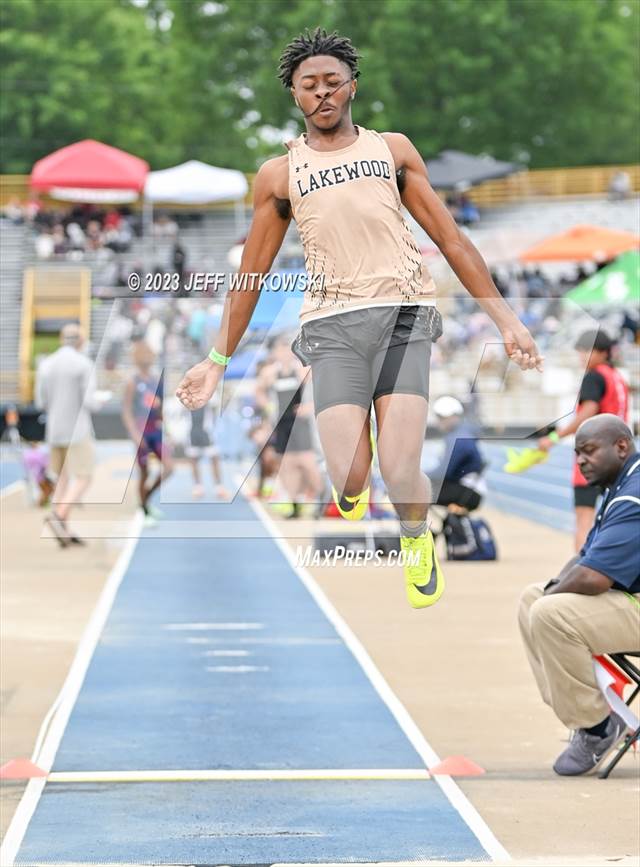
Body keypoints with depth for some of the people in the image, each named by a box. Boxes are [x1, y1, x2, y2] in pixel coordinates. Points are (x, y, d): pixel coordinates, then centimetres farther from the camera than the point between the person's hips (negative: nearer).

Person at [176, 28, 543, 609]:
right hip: (333, 323, 0)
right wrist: (218, 359, 15)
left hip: (404, 315, 0)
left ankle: (417, 541, 21)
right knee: (349, 476, -15)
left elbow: (451, 238, 14)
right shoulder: (279, 174, 12)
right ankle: (352, 498, 24)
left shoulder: (393, 148, 14)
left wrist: (505, 317, 8)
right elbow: (252, 272, 18)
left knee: (400, 474, -15)